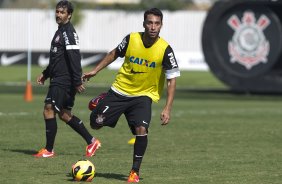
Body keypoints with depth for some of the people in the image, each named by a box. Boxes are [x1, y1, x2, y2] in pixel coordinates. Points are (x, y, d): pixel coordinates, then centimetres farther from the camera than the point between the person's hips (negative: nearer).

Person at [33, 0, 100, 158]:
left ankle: (49, 150, -4)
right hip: (59, 79, 10)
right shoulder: (61, 31, 18)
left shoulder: (68, 33, -14)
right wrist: (46, 74, 26)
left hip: (63, 82, -10)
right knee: (65, 114, 13)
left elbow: (74, 59, -22)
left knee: (49, 110, -9)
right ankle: (91, 142, 17)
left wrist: (77, 82, -27)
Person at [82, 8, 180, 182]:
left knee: (141, 129, -24)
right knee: (96, 123, 1)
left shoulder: (165, 50, -18)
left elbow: (172, 79, -14)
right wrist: (95, 70, 7)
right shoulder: (131, 39, -12)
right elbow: (114, 54, 9)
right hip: (119, 90, 2)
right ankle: (100, 103, 38)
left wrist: (168, 108, -21)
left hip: (144, 95, -2)